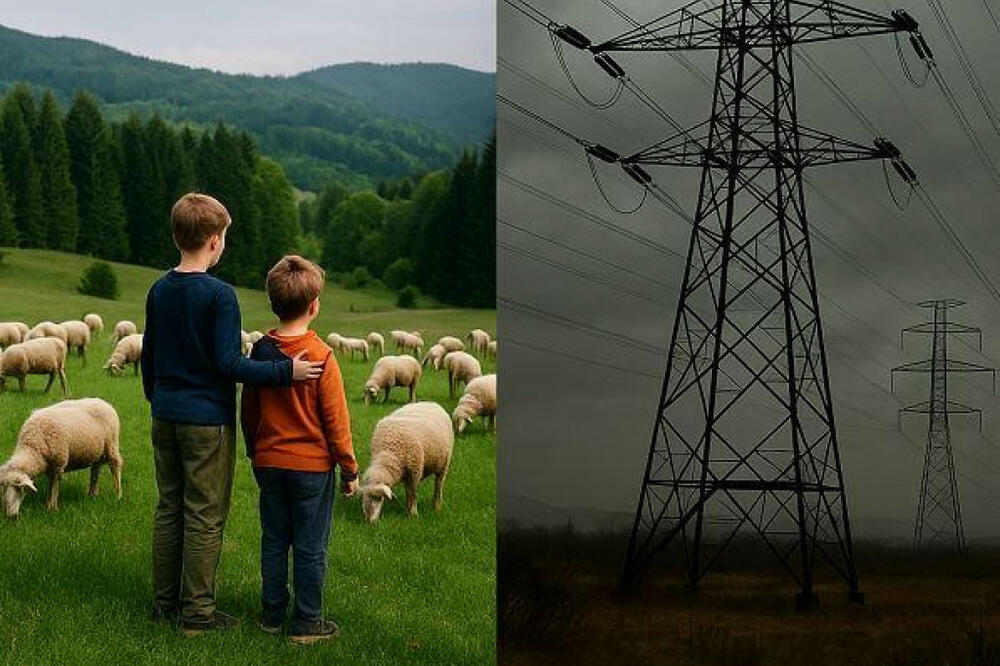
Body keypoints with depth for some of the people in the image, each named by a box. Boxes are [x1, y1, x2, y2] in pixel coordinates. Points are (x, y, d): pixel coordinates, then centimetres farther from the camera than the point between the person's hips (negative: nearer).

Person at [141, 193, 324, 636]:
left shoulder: (159, 291, 5)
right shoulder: (219, 295, -16)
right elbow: (229, 363, -20)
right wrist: (285, 371, -18)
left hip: (165, 416, 7)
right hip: (207, 421, -7)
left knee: (169, 509, 15)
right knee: (205, 516, 1)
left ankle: (165, 601, 22)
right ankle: (197, 612, 5)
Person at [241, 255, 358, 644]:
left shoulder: (260, 350, -2)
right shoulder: (320, 356, -16)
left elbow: (248, 411, 8)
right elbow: (336, 421, -12)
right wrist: (349, 469, -2)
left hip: (268, 462, 4)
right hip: (312, 465, -4)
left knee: (273, 541, 15)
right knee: (310, 548, 5)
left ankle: (272, 614, 22)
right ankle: (306, 623, 11)